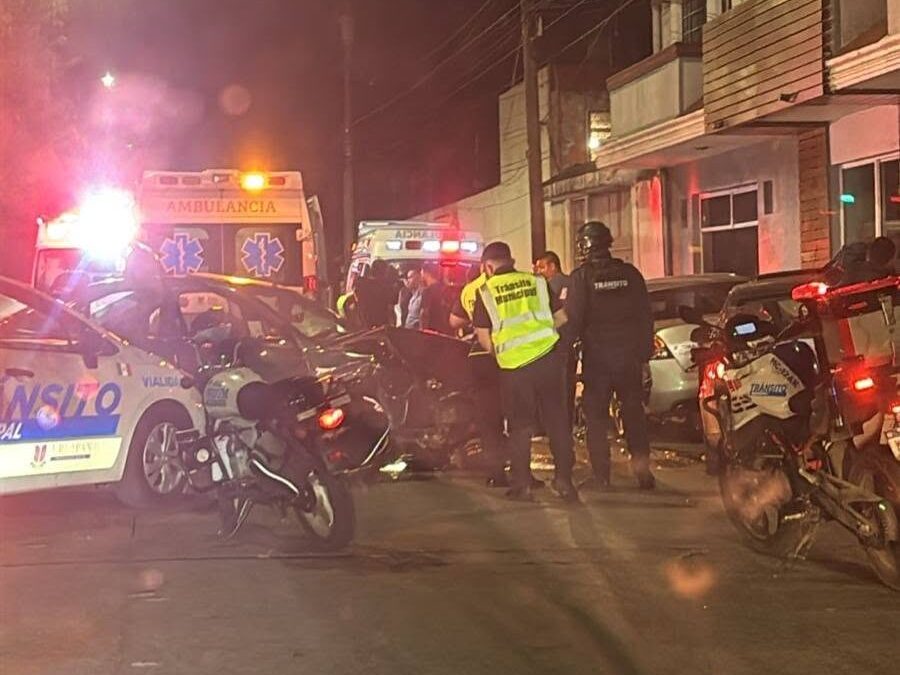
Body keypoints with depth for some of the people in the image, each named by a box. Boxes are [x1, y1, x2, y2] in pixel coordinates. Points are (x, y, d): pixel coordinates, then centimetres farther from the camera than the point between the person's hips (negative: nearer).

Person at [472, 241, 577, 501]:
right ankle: (564, 480, 10)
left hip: (514, 366, -2)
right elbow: (561, 318, 10)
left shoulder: (485, 292, 1)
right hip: (548, 358, 2)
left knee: (520, 426, 10)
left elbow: (484, 339, 1)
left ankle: (521, 484, 11)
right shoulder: (536, 282, 7)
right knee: (557, 421, 10)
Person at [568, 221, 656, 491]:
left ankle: (601, 474, 4)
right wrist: (645, 353, 11)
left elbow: (573, 319, -10)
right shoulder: (629, 273, 3)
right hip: (629, 355, 3)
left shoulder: (581, 277, -8)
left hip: (596, 357, -3)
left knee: (596, 416, 5)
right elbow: (646, 315, 5)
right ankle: (641, 463, 2)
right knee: (634, 411, 12)